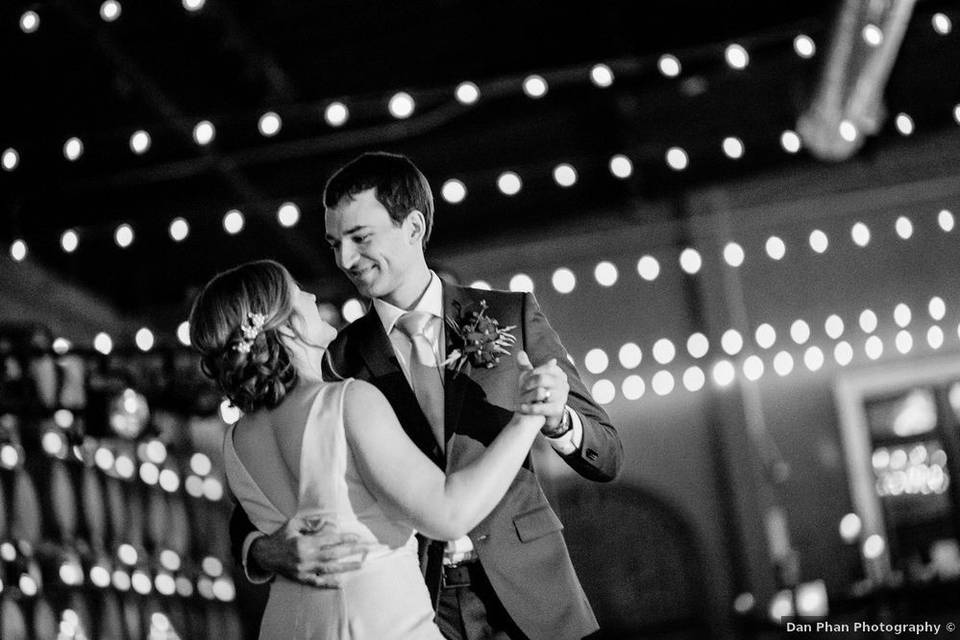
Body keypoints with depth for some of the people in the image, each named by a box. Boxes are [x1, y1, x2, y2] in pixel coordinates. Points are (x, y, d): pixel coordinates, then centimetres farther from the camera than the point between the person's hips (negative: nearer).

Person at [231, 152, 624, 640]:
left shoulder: (512, 315, 3)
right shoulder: (339, 362, 3)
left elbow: (606, 459, 3)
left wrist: (555, 419, -20)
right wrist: (266, 551, -22)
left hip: (525, 600, 0)